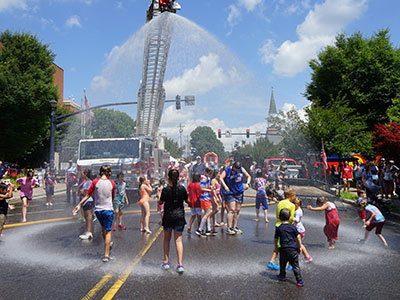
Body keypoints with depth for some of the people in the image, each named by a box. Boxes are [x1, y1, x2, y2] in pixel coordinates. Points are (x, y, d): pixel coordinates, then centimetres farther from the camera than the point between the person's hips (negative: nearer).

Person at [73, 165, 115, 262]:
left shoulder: (95, 182, -6)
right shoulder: (112, 183, -5)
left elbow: (88, 195, -5)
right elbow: (112, 198, 5)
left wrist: (79, 205, 3)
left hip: (98, 210, 2)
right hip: (108, 210, -2)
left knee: (103, 228, 25)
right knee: (108, 231, 5)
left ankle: (108, 244, 44)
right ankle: (106, 255, 4)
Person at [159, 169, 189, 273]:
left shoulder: (166, 190, -11)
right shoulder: (182, 189, -5)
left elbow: (160, 202, 0)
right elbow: (187, 201, 7)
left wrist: (159, 196, 18)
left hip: (168, 217, -1)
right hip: (180, 216, 1)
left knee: (167, 239, 17)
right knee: (178, 240, 4)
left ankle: (166, 262, 22)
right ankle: (180, 264, -4)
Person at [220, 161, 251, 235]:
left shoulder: (242, 169, 2)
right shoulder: (227, 170, -10)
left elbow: (248, 176, 13)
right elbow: (221, 178, -19)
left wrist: (247, 183, -6)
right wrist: (225, 186, -31)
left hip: (239, 192, 5)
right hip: (230, 193, -5)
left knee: (237, 210, 7)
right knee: (231, 210, -13)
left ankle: (235, 227, 16)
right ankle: (229, 228, -9)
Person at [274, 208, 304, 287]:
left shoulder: (278, 228, -2)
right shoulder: (293, 227, 0)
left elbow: (275, 239, 4)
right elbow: (298, 237, -1)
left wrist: (276, 246, 21)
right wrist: (300, 247, 10)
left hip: (284, 250, -1)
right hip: (293, 249, 1)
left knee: (282, 263, 21)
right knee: (295, 266, 6)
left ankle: (282, 276, 35)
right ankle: (299, 281, 5)